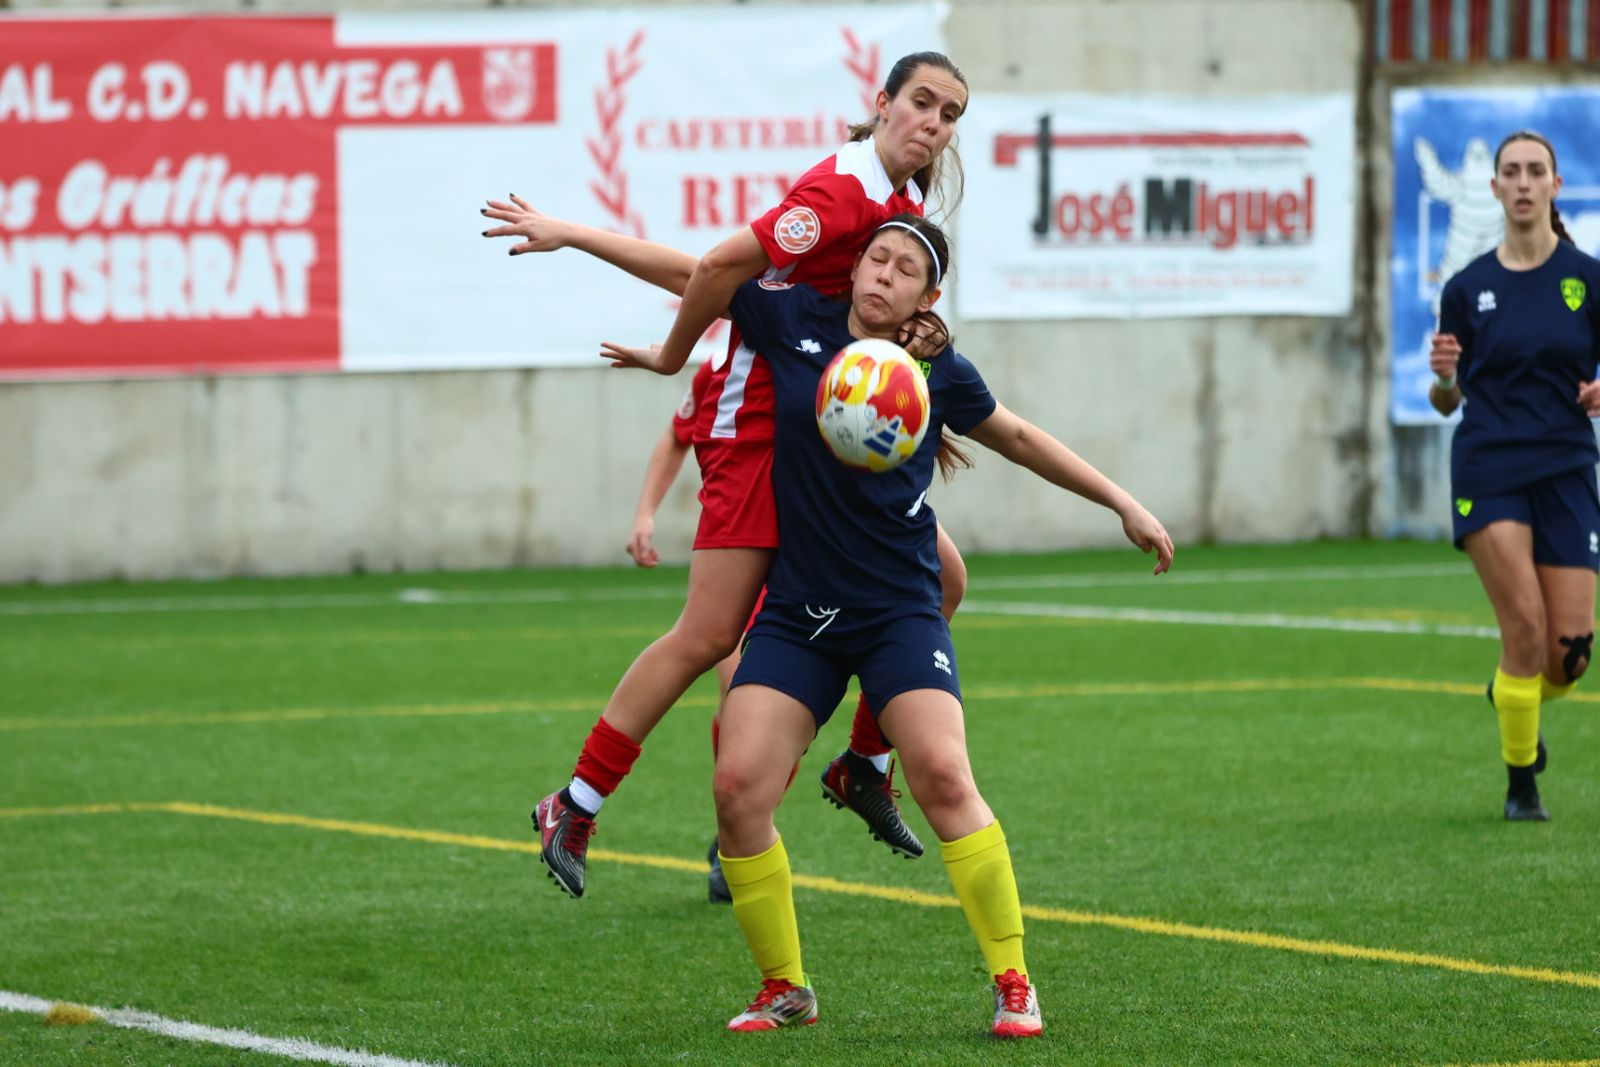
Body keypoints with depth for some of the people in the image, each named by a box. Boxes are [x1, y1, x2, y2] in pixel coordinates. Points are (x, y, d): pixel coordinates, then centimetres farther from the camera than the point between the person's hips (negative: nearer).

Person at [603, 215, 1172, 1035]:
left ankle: (1012, 983, -9)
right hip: (796, 616, 2)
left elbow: (1018, 439, 15)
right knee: (738, 786, -12)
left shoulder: (939, 371, -1)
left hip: (898, 612, -2)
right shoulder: (795, 322, -1)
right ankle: (784, 990, 6)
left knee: (941, 775, -20)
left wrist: (1122, 503, 17)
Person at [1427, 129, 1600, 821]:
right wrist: (1444, 377, -11)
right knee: (1526, 626, -16)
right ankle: (1520, 783, 1)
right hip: (1488, 470, -1)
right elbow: (1446, 401, 11)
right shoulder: (1467, 289, 5)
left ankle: (1518, 699, 31)